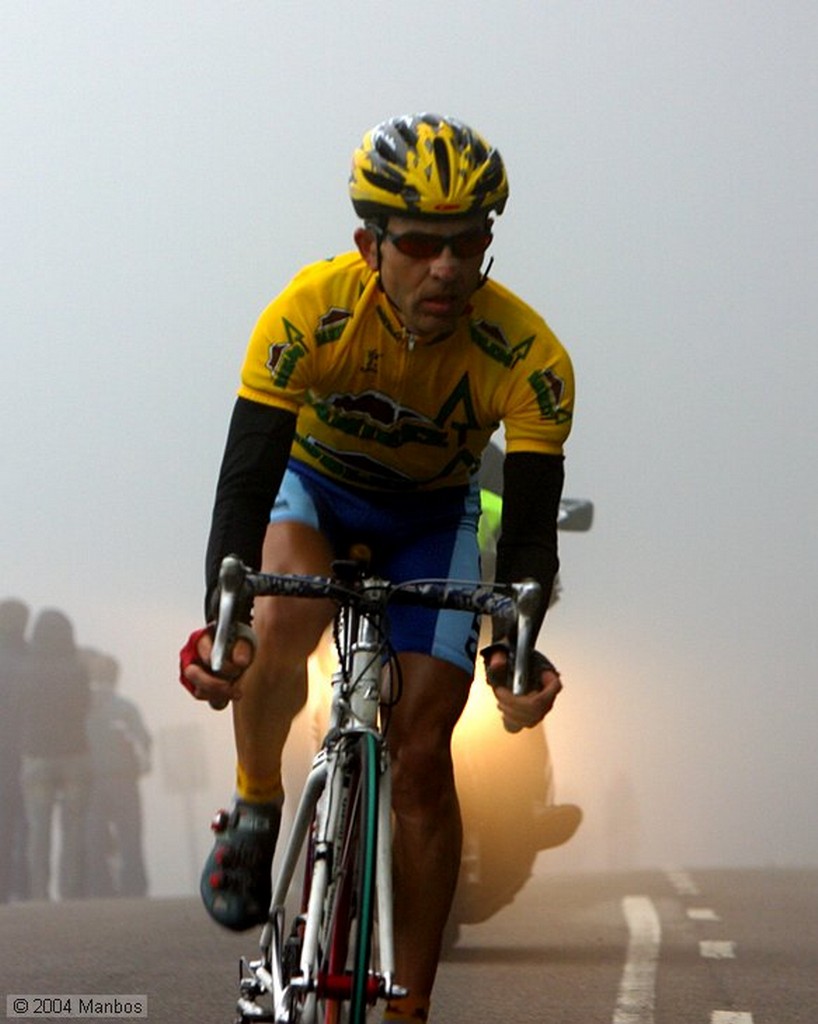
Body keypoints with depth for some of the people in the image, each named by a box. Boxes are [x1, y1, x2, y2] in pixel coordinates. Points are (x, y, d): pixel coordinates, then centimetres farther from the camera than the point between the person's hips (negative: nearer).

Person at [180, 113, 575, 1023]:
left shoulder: (528, 358, -31)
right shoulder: (309, 314, -33)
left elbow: (529, 530, -28)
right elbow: (246, 478, -35)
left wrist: (515, 642, -48)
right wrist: (218, 619, -51)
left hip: (434, 516, 1)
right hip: (314, 483, -1)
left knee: (422, 752, -11)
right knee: (283, 615, -36)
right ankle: (254, 813, -9)